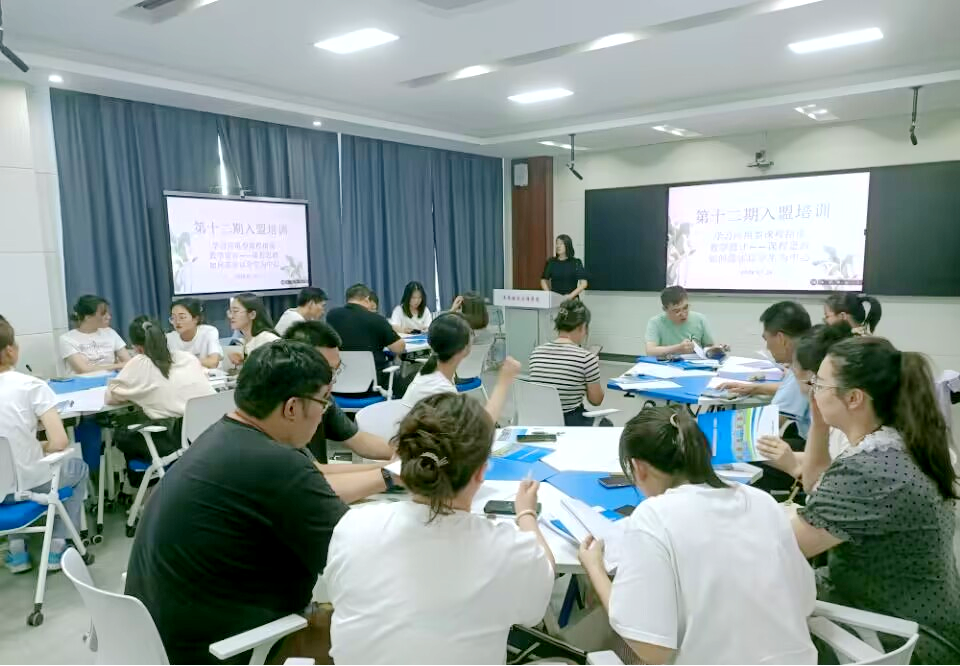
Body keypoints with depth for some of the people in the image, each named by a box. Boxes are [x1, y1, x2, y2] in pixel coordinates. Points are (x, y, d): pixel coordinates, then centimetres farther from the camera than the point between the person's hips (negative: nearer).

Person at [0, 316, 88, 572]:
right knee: (79, 468, 28)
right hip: (30, 483, -4)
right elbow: (59, 442, -23)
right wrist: (42, 448, -1)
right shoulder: (31, 385, -18)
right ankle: (58, 546, 22)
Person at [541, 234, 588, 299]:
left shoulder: (576, 263, -1)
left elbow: (584, 283, -6)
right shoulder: (551, 262, 7)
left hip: (571, 299, -2)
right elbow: (544, 280, 14)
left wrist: (571, 295, -17)